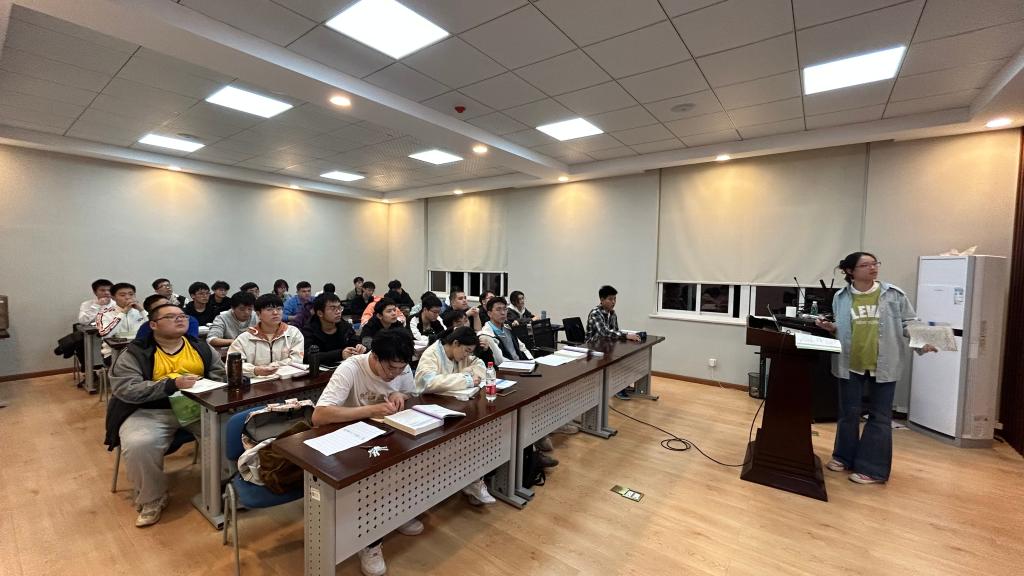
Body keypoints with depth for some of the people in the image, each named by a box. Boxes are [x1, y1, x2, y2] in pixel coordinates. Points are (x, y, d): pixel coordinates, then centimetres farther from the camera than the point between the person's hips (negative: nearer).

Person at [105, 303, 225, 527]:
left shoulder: (201, 347, 10)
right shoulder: (135, 353, -1)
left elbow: (221, 375, 7)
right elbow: (125, 389, -12)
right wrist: (172, 385, -24)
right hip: (151, 411, -1)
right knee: (138, 445, -31)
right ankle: (152, 500, -2)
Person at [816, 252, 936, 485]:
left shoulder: (894, 295, -2)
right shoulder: (841, 297, 1)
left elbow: (908, 323, 1)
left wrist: (922, 340, -16)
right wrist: (830, 327, -10)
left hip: (883, 365, -1)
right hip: (850, 364, 1)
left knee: (879, 416, 6)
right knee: (848, 413, 13)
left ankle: (873, 468, 17)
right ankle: (844, 457, 30)